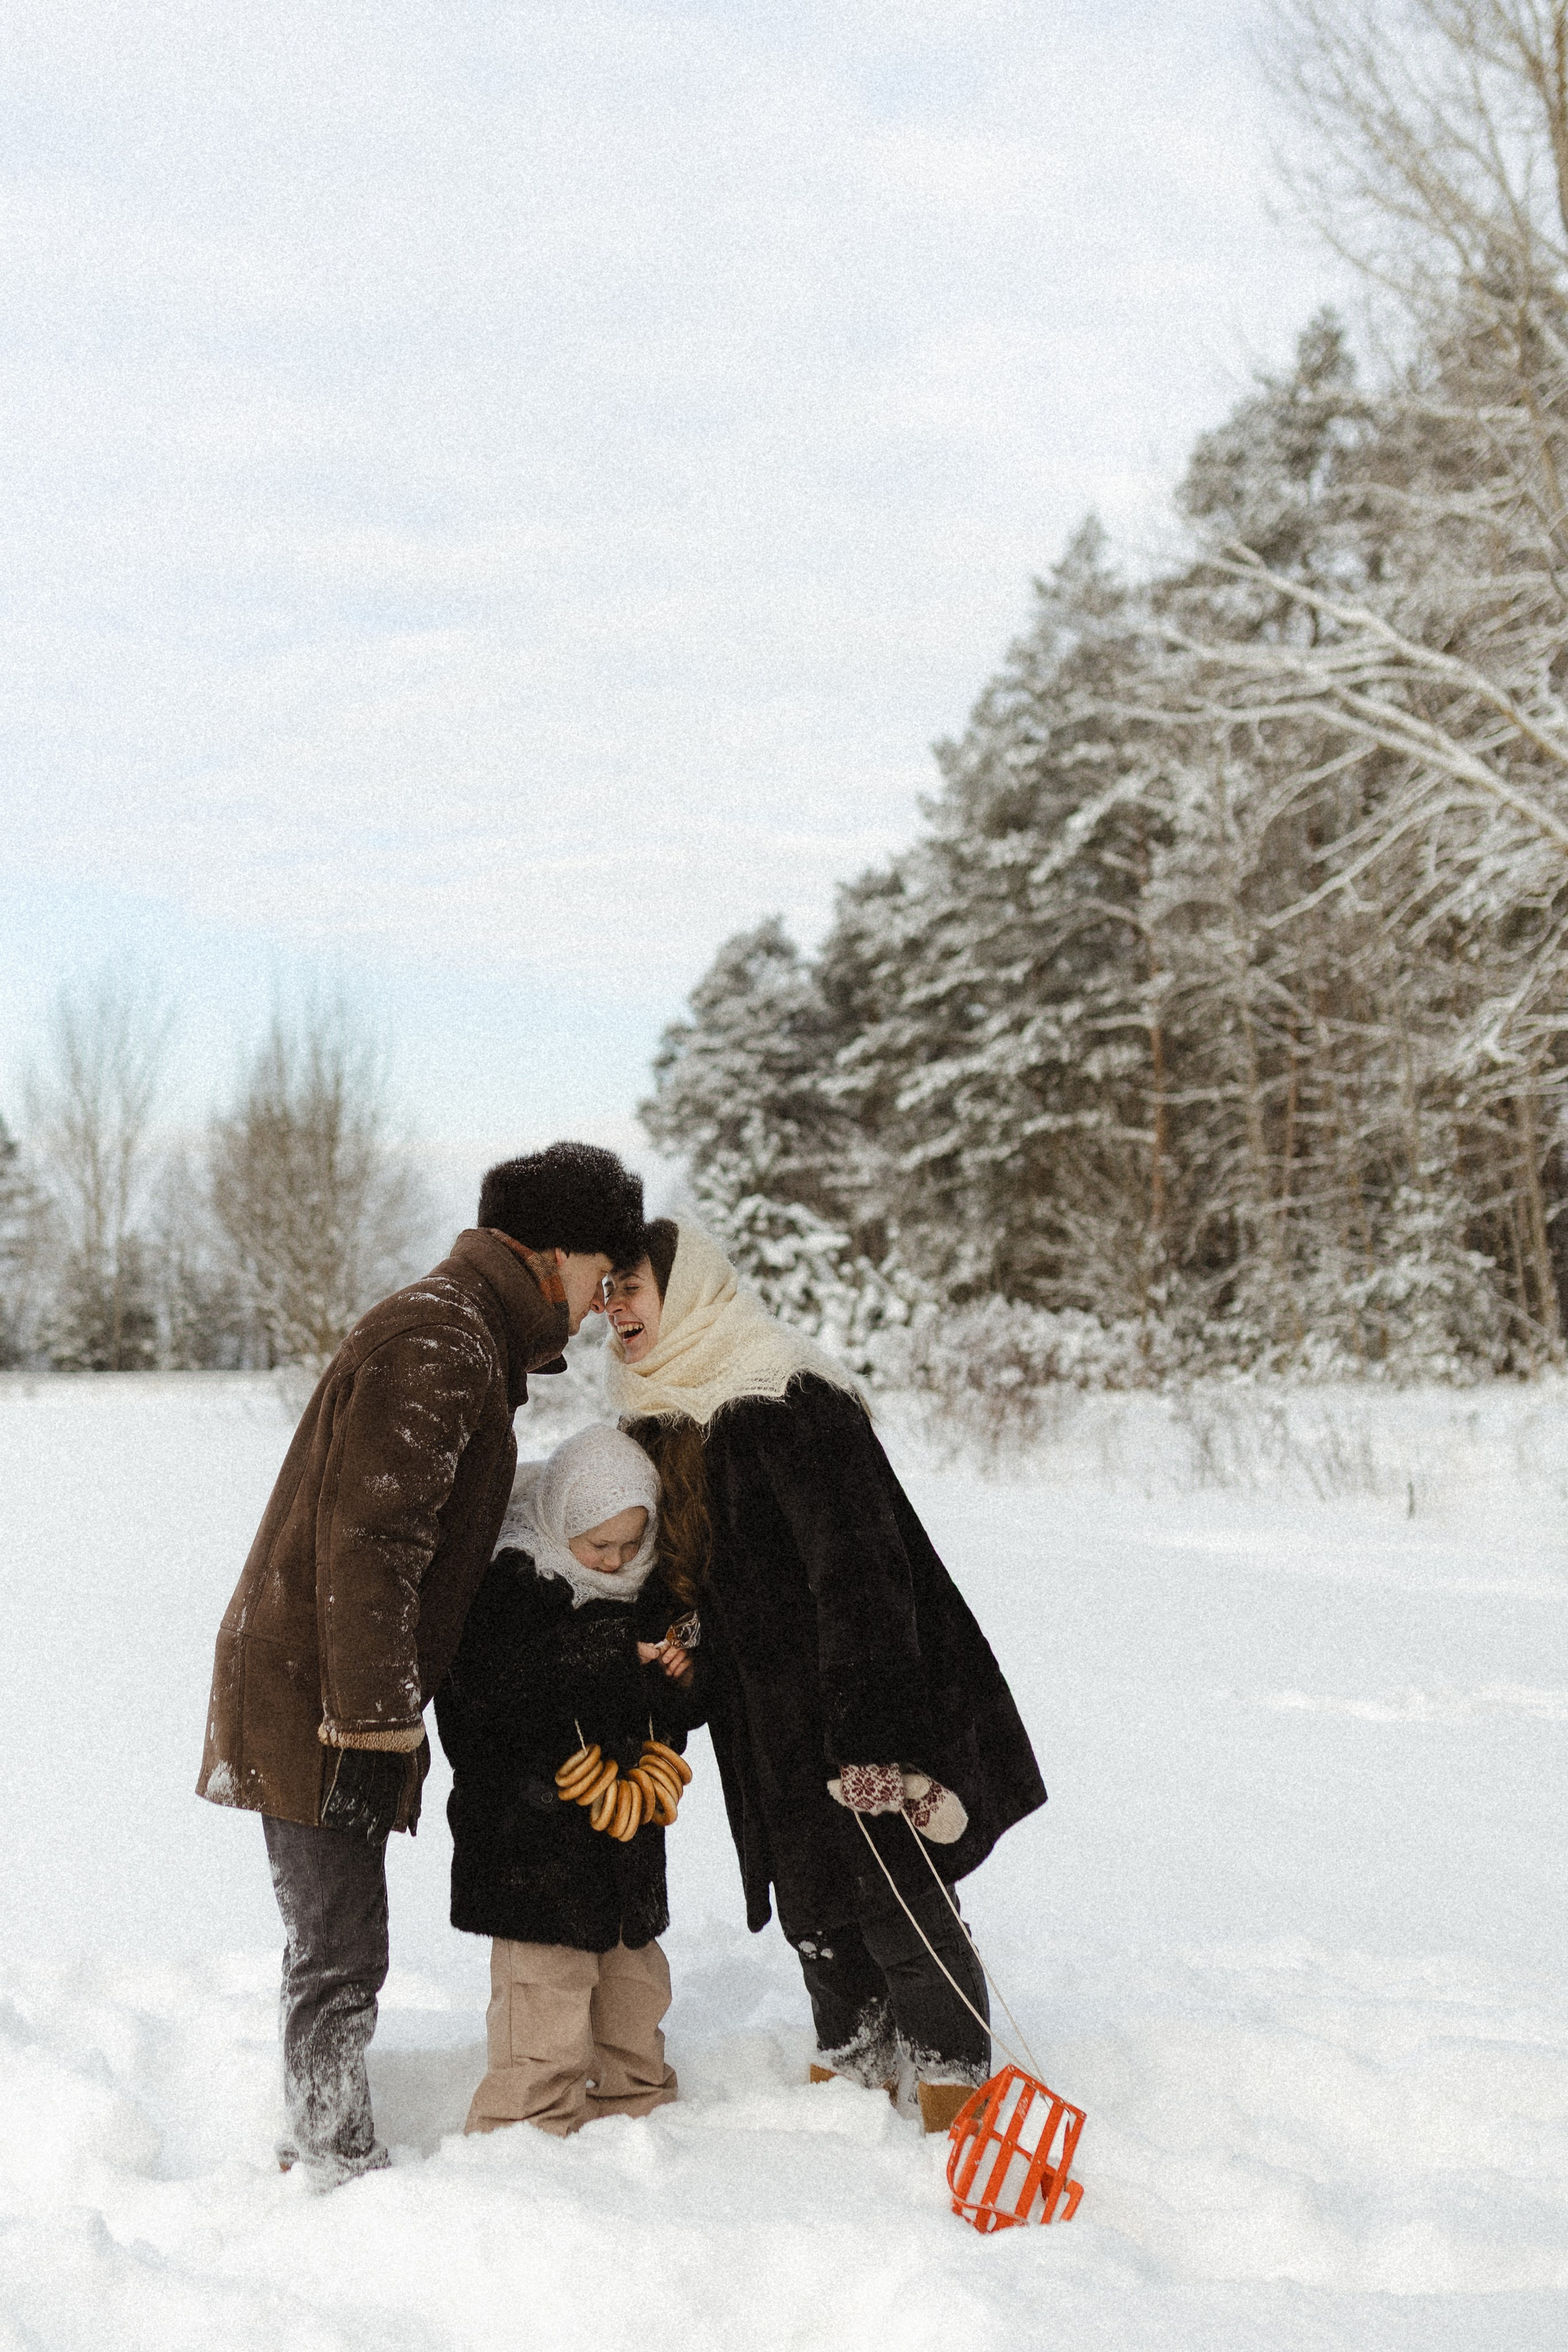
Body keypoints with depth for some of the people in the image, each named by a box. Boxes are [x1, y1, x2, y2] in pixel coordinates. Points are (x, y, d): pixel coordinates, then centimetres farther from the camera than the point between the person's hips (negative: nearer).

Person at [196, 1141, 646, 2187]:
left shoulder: (462, 1340, 17)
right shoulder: (437, 1346, -18)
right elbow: (367, 1542, -24)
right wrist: (373, 1710, -24)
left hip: (328, 1694, 11)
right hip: (316, 1699, -11)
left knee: (336, 1943, 19)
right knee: (342, 1953, -4)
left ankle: (318, 2150, 30)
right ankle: (345, 2170, 5)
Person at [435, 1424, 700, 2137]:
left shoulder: (647, 1588, 10)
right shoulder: (511, 1578, -12)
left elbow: (674, 1717, 19)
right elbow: (492, 1687, -25)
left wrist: (681, 1679, -6)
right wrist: (611, 1653, -24)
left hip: (625, 1829, 7)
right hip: (534, 1830, -7)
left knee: (633, 1972, 17)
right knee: (547, 1978, -7)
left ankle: (632, 2104, 33)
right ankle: (527, 2125, 5)